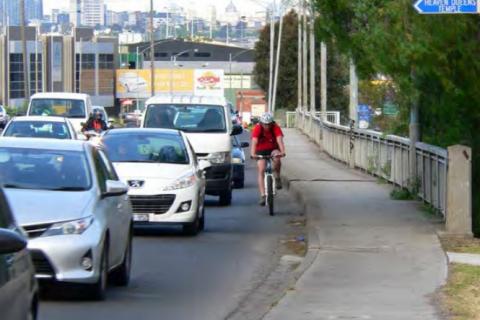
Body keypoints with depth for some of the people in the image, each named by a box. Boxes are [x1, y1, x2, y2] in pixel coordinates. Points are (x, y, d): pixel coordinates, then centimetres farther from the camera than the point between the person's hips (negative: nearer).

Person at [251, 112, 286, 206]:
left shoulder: (276, 128, -18)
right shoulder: (257, 128, -19)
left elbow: (279, 140, -32)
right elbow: (254, 141, -32)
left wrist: (282, 152, -50)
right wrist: (253, 153, -50)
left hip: (273, 149, 0)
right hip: (261, 151, 0)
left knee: (277, 158, -35)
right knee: (261, 171, -15)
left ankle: (277, 177, -13)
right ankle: (262, 195, -15)